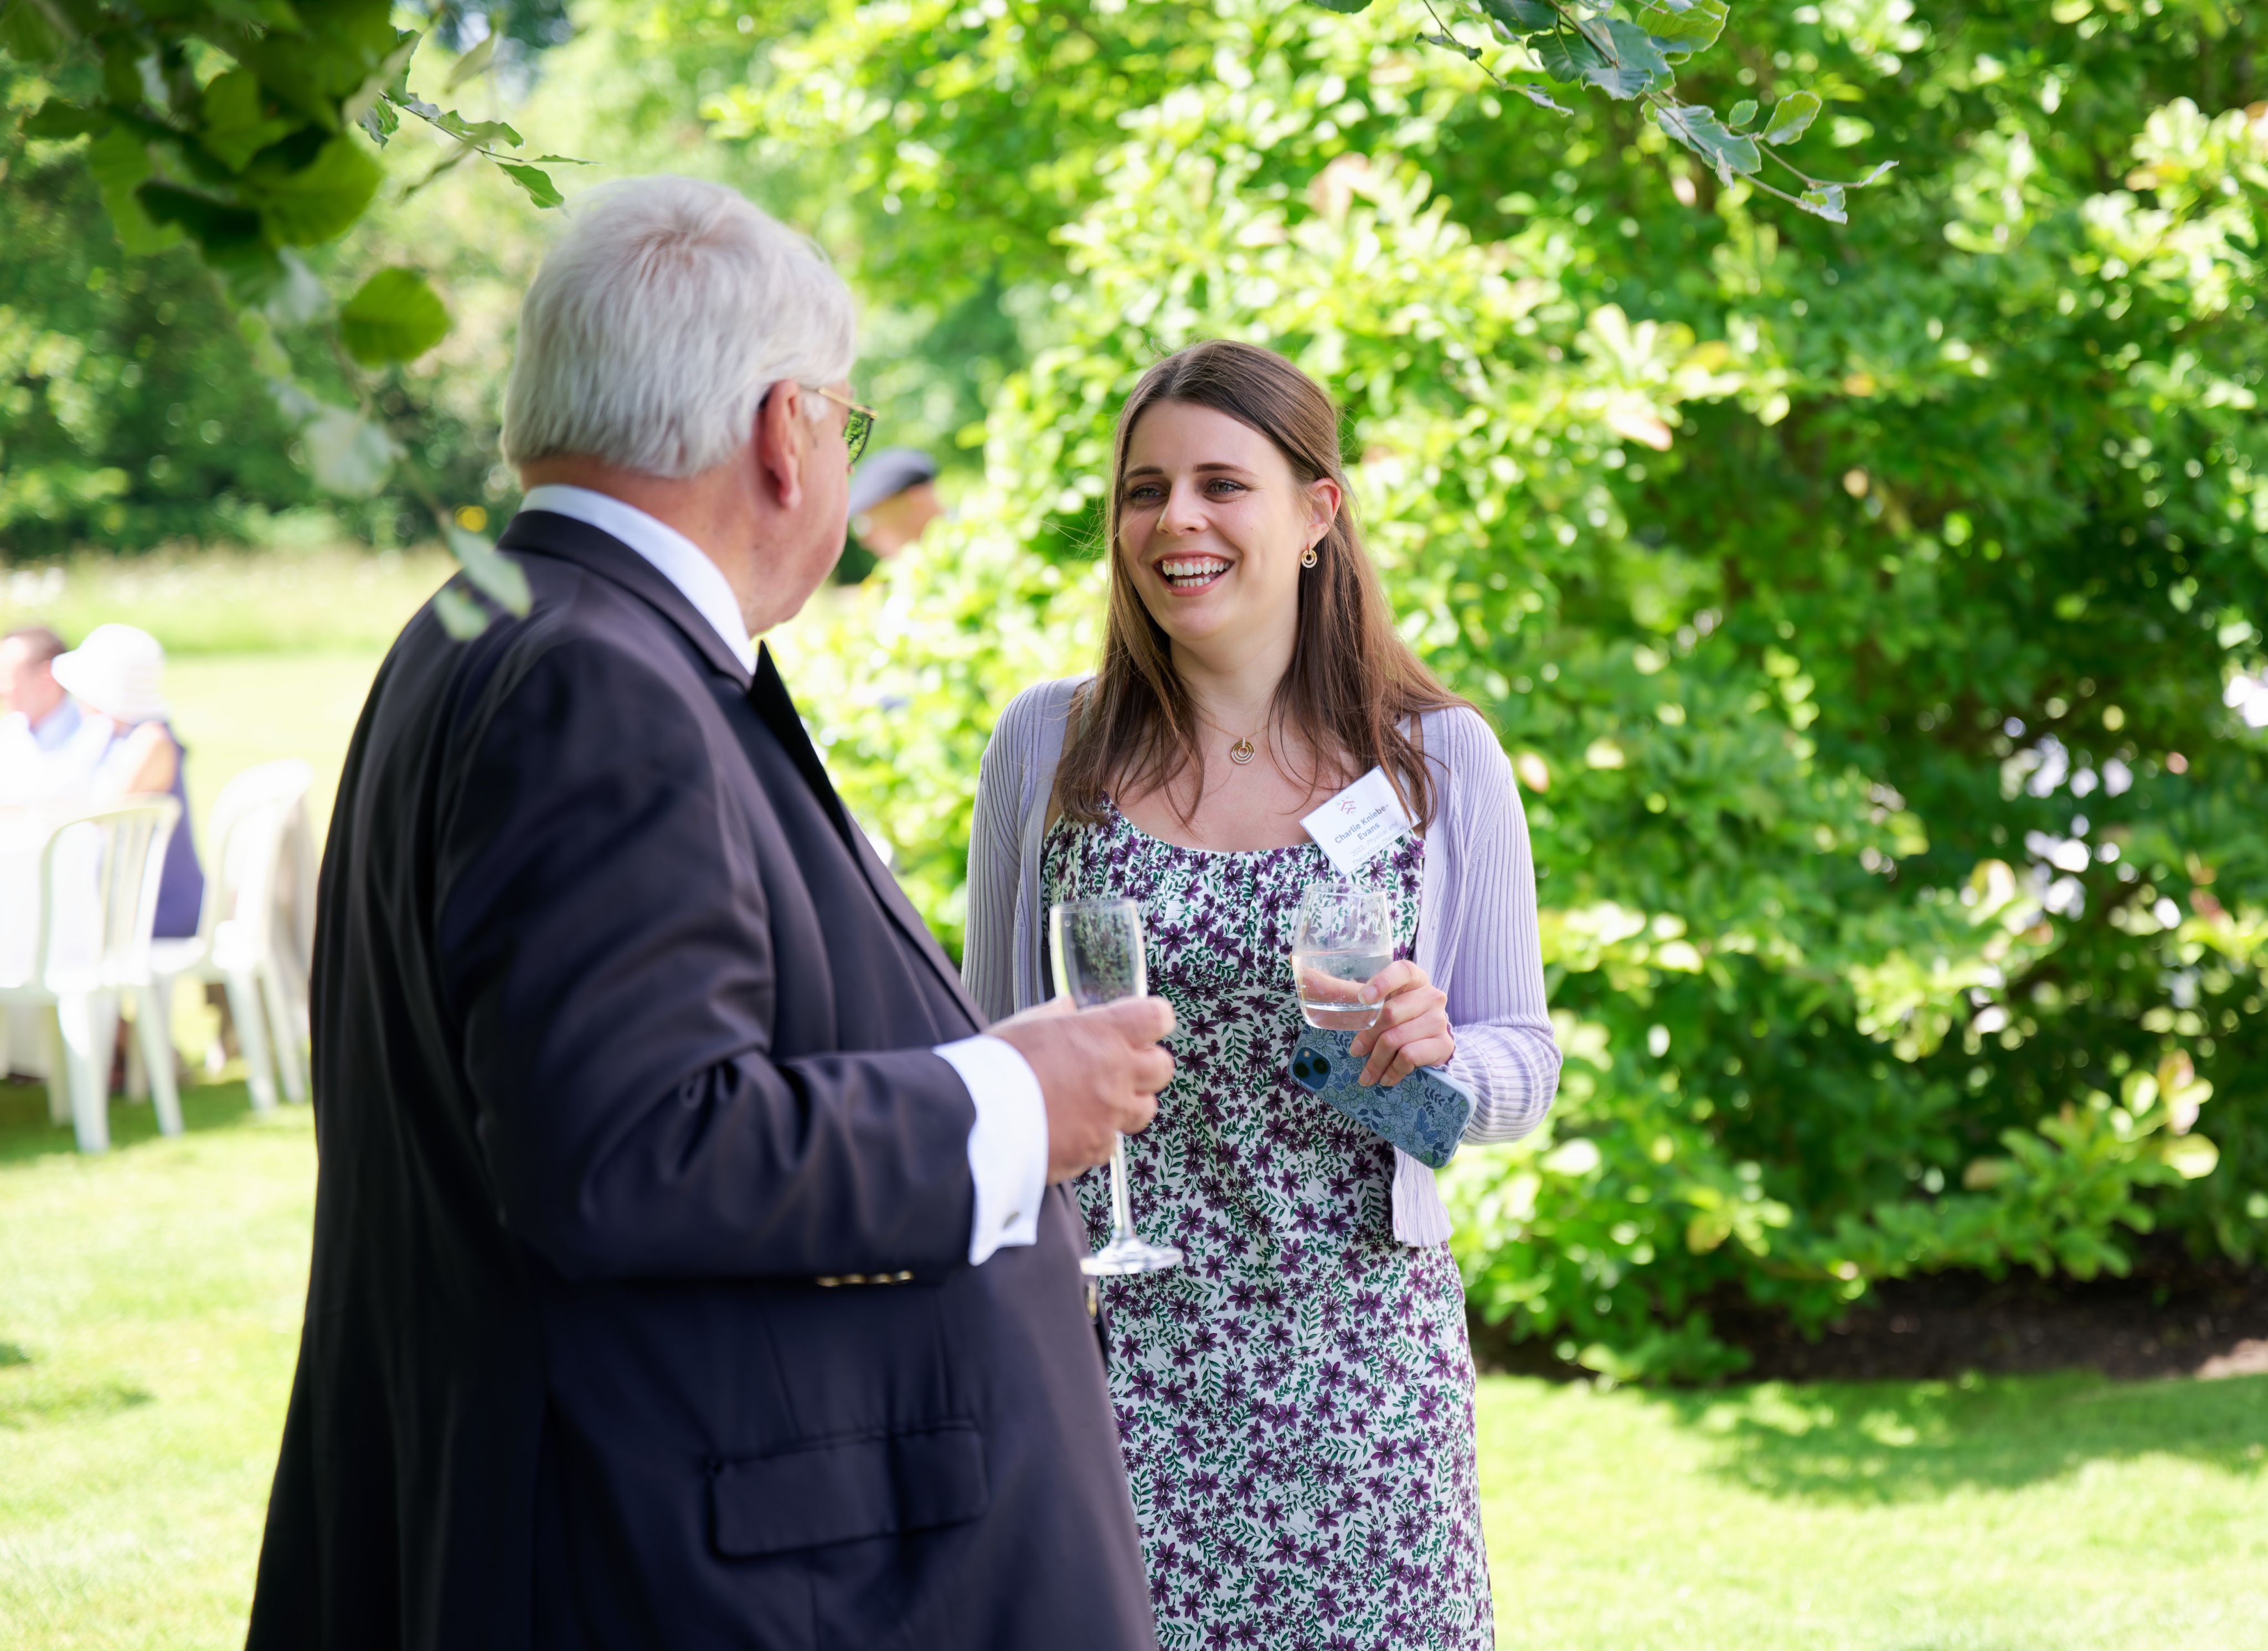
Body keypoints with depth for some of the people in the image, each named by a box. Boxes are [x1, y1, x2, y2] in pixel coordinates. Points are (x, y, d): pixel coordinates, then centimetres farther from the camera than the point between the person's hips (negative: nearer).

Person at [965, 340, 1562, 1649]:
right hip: (1102, 1357, 0)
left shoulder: (1443, 757, 1)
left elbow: (1526, 1070, 7)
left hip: (1354, 1359, 0)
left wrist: (1431, 1051, -15)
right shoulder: (1047, 746, 4)